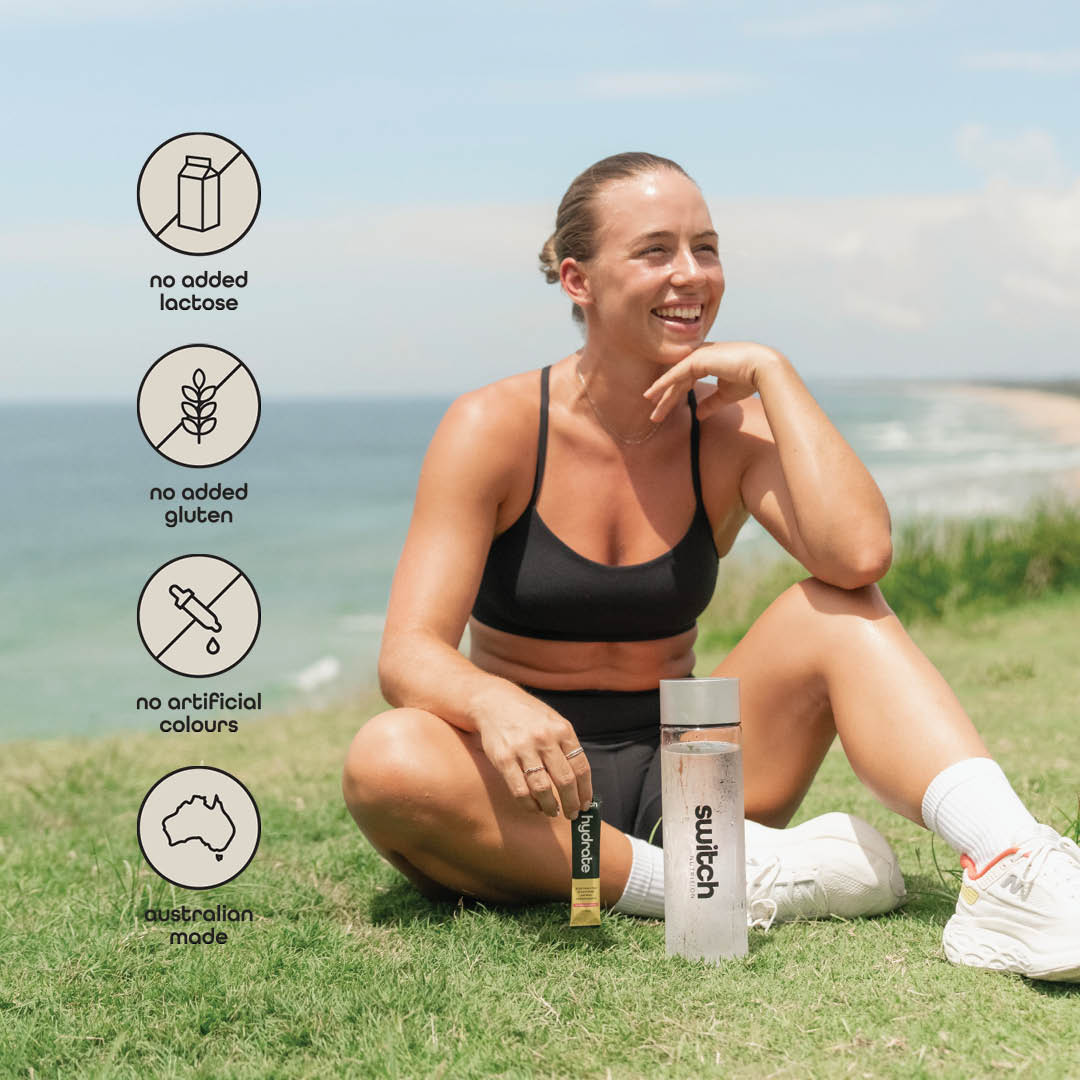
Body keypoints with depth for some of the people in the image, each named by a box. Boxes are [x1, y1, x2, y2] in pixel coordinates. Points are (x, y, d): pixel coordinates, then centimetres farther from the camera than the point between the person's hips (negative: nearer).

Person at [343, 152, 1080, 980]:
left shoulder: (729, 430, 0)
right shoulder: (495, 429, -8)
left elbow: (858, 555, -21)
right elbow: (408, 655, -17)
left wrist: (771, 371, -15)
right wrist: (494, 704, -40)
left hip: (677, 779, 2)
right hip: (529, 799, -2)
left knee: (839, 615, -18)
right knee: (387, 760, -34)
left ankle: (1009, 866, -37)